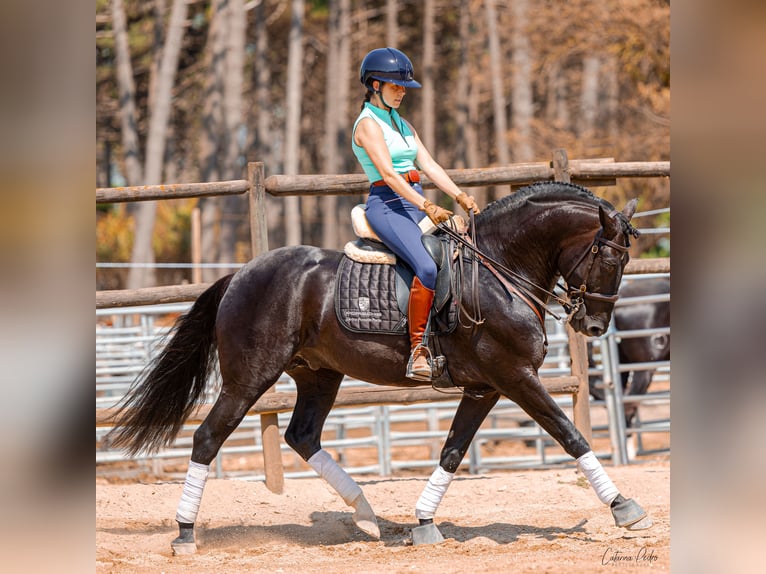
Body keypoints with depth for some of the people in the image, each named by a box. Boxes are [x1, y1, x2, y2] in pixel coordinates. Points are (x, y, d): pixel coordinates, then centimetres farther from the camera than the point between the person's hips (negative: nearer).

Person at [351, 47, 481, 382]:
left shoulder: (402, 124, 21)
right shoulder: (368, 124, -6)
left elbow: (428, 165, 14)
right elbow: (387, 172, -17)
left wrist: (460, 197, 0)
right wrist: (427, 207, -26)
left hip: (416, 203, 9)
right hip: (387, 206, -9)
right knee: (428, 268, -29)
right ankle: (417, 351, -26)